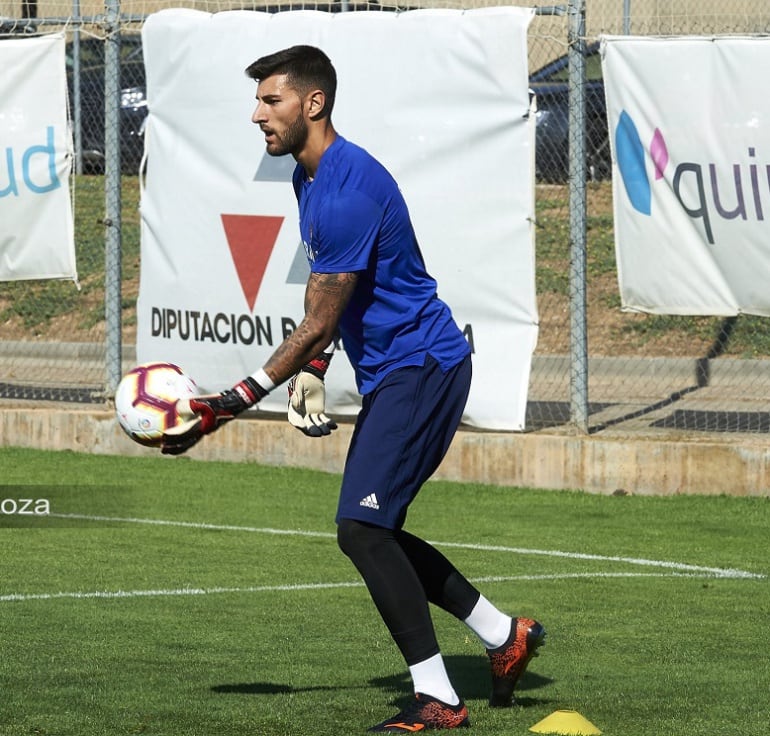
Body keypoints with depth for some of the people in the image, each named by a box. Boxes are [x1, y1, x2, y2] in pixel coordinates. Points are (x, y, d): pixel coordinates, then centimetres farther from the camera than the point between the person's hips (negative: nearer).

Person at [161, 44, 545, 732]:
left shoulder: (349, 189, -23)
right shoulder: (310, 178, 11)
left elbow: (318, 323, -21)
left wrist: (232, 404, -19)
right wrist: (312, 374, 9)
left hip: (419, 368, -11)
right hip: (391, 374, 11)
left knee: (362, 529, -16)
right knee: (373, 531, 13)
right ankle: (504, 635, 24)